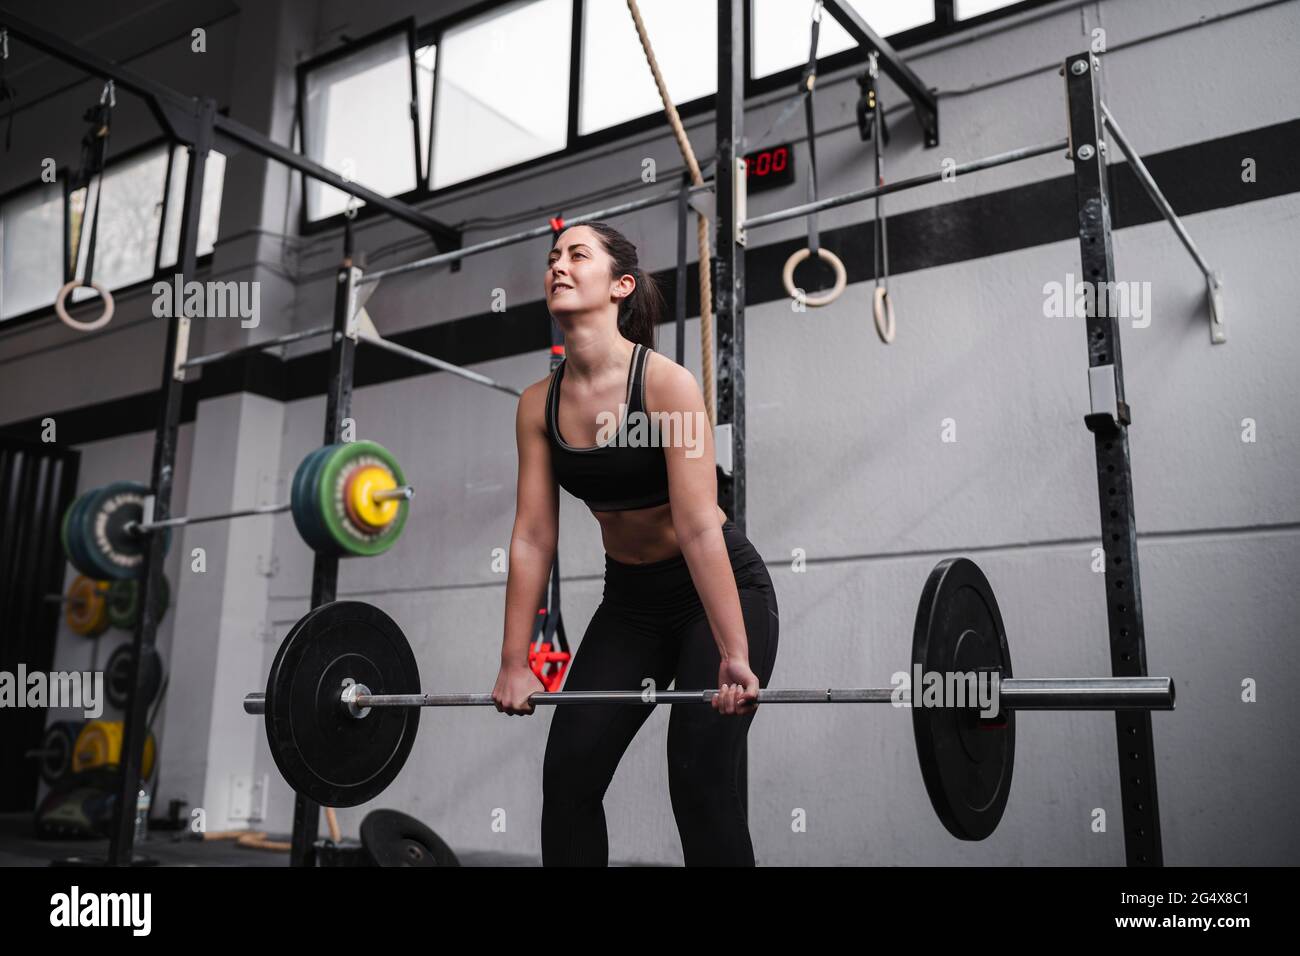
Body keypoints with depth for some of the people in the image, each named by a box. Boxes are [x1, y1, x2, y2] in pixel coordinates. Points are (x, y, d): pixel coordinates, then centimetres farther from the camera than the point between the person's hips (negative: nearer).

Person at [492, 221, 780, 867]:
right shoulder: (538, 404, -5)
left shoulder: (666, 383, -21)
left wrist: (735, 657, -28)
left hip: (722, 589, -5)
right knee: (568, 771, -2)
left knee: (699, 776, -12)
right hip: (630, 600, 5)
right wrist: (515, 663, -3)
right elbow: (532, 537, -4)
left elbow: (699, 528, -26)